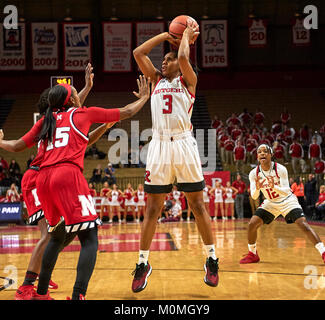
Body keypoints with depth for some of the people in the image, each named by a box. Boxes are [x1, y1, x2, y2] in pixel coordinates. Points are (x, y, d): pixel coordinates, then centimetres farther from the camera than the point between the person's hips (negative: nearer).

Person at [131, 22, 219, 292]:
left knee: (197, 205, 2)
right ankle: (143, 264, 10)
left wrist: (186, 36, 7)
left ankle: (212, 259, 13)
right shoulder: (158, 79, 20)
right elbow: (138, 53, 12)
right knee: (153, 207, 3)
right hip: (159, 145, 3)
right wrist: (166, 35, 16)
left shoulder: (188, 80, 9)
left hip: (184, 143, -3)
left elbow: (184, 58, -11)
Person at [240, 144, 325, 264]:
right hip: (270, 203, 3)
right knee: (252, 224, -10)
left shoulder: (280, 169, -23)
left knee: (303, 224, -20)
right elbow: (254, 196, -15)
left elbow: (286, 192, -27)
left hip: (287, 201, -3)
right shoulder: (254, 173, -14)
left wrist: (274, 187, -46)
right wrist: (257, 188, -38)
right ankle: (252, 254, 11)